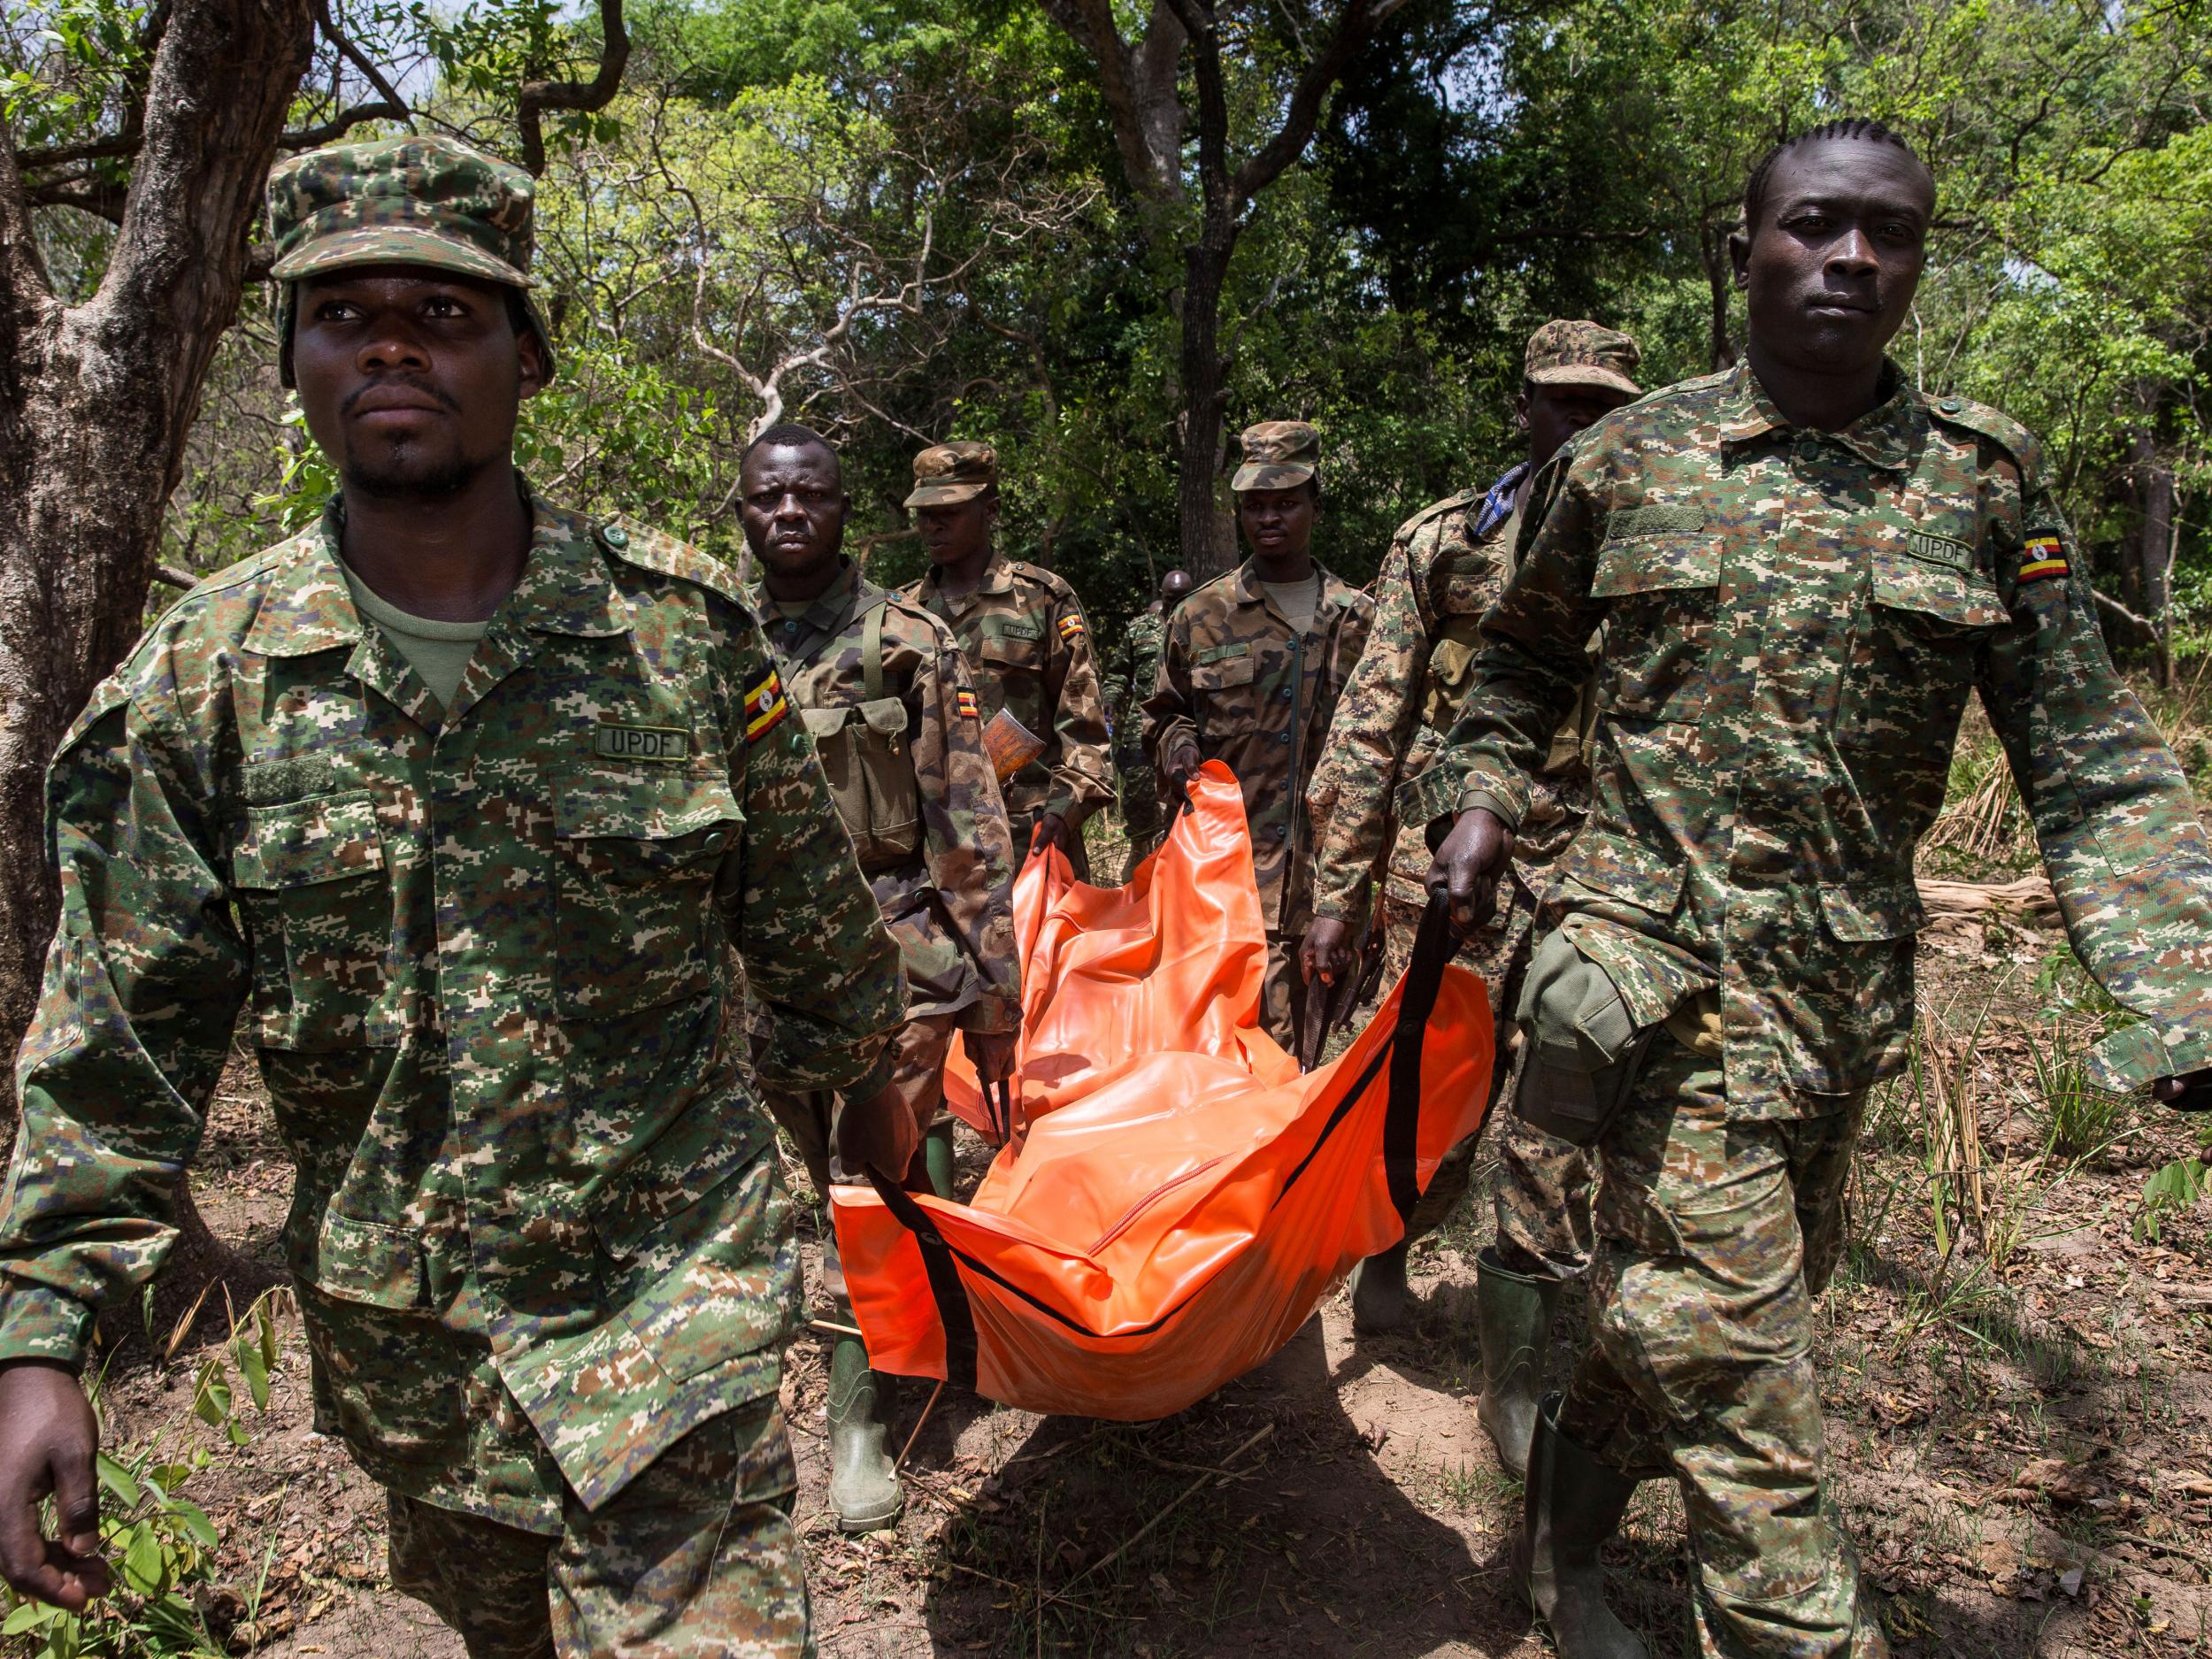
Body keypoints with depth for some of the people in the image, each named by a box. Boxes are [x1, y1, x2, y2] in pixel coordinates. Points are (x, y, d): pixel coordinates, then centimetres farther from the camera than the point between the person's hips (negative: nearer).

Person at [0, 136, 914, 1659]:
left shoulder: (687, 626, -9)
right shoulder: (201, 679, -6)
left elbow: (810, 915, 4)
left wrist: (865, 1084, 16)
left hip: (674, 1306, -2)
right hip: (397, 1343, 3)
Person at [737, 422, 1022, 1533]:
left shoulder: (913, 644, -3)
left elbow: (970, 834, -4)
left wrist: (996, 993, -7)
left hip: (893, 955, -4)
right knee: (841, 1182, 15)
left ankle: (857, 1417, 11)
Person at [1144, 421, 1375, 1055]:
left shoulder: (1359, 619, 11)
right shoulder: (1202, 615, 6)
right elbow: (1162, 713, 19)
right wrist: (1177, 741, -4)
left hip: (1326, 868, 2)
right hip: (1230, 860, -2)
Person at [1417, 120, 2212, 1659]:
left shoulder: (1989, 476, 2)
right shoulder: (1623, 460, 1)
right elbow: (1525, 657, 16)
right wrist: (1481, 795, -2)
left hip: (1854, 992, 3)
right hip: (1671, 962, -3)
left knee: (1682, 1314, 18)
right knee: (1731, 1359, -6)